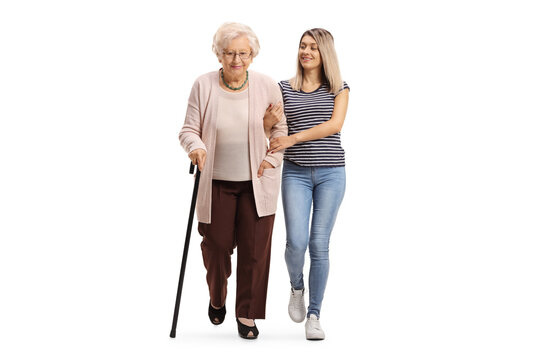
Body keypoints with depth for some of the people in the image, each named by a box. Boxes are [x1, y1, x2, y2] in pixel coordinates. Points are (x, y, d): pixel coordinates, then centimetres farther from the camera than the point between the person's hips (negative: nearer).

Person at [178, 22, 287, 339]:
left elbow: (281, 128, 11)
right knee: (216, 246, 6)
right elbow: (189, 129, -3)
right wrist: (196, 147, -24)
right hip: (216, 182, 0)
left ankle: (247, 314, 15)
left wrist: (272, 158, -2)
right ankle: (217, 299, 37)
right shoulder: (204, 86, -6)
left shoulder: (267, 87, -3)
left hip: (256, 183, 0)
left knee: (254, 249, 0)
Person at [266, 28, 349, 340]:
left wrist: (292, 138, -16)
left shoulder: (338, 88, 6)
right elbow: (265, 126, 10)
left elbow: (335, 124, -9)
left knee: (319, 245, -2)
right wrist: (270, 120, -15)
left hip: (331, 173, 0)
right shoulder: (284, 88, 9)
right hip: (296, 172, 1)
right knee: (296, 242, -12)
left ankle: (314, 316, 8)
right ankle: (297, 288, 21)